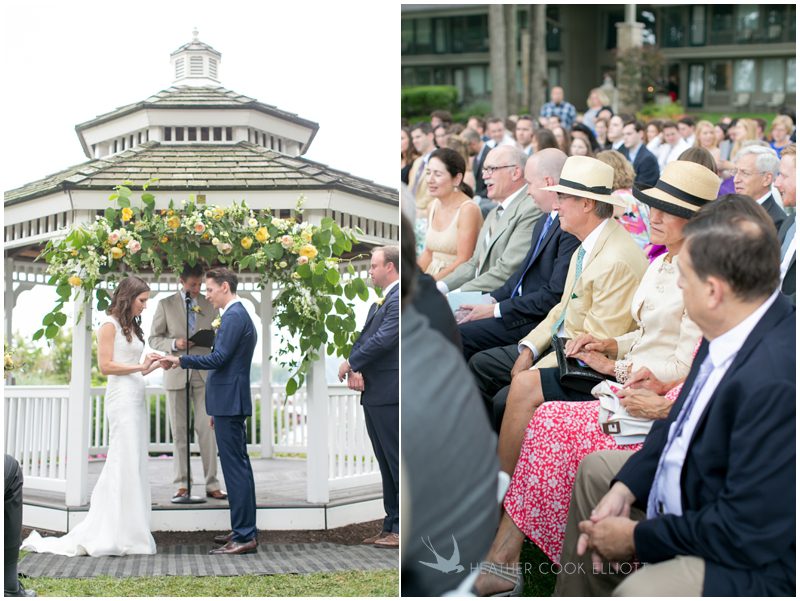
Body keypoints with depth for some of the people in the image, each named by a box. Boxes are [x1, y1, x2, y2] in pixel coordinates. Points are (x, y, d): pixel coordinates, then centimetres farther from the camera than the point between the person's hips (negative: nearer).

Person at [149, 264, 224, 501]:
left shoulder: (209, 305, 11)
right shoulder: (166, 305, 5)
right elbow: (154, 339, 5)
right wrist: (174, 344, -13)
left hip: (204, 374, 1)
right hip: (176, 374, -1)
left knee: (207, 429, -5)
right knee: (179, 432, 1)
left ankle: (212, 484, -3)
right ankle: (182, 485, 5)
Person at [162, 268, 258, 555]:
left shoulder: (234, 316, -14)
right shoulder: (239, 314, 18)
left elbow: (219, 359, -21)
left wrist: (180, 360, -12)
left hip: (229, 402, -11)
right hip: (232, 402, 11)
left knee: (235, 468, -9)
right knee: (239, 467, 13)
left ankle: (244, 536, -9)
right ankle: (245, 530, 19)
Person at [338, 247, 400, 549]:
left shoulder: (399, 300, -13)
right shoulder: (379, 304, 19)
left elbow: (384, 339, -22)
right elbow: (364, 338, 13)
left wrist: (351, 363, -11)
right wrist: (356, 370, -5)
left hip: (390, 396, -10)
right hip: (374, 395, 10)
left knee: (397, 462, -6)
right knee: (386, 464, 13)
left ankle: (403, 529, -3)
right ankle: (391, 526, 19)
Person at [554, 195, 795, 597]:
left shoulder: (777, 380, -35)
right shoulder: (740, 326, -8)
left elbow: (749, 533, -30)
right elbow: (682, 421, 10)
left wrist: (639, 537, -17)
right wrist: (625, 488, -2)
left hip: (761, 559, -10)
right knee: (597, 471, 21)